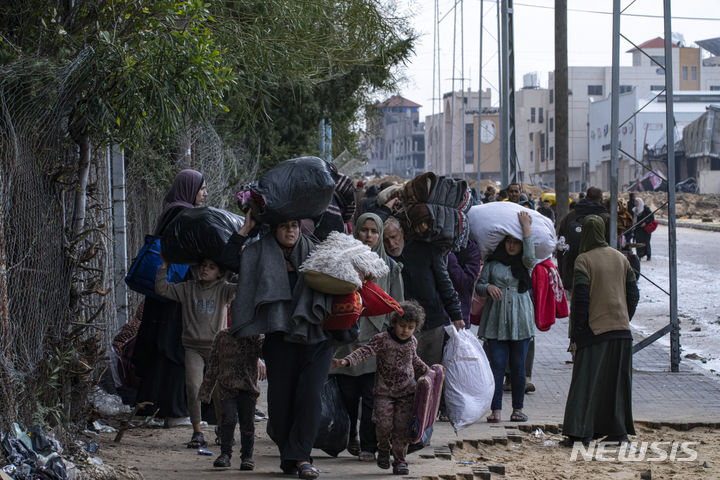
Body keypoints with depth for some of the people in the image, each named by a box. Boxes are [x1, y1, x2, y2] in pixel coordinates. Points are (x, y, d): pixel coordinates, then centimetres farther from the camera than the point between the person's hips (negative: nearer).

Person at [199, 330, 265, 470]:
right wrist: (206, 390, 10)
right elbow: (212, 364, 9)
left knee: (247, 422, 2)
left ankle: (247, 456, 18)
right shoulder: (222, 336, 4)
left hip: (248, 388, 1)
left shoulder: (256, 337, 3)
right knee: (229, 418, -14)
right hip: (227, 387, -1)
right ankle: (225, 454, -2)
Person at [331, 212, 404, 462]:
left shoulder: (390, 267, 9)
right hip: (347, 337, 0)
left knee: (371, 397, -5)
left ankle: (368, 447, 2)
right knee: (348, 395, 3)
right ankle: (350, 437, 23)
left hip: (376, 340, 0)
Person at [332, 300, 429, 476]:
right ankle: (384, 449, 19)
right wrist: (347, 361, -38)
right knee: (384, 424, -11)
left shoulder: (412, 342, 5)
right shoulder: (382, 339, -11)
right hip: (384, 391, -3)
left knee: (402, 426, -4)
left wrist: (427, 371, 26)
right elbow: (365, 351, -24)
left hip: (406, 391, 3)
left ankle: (400, 459, 10)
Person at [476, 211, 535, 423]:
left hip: (520, 320, 0)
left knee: (518, 366, 2)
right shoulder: (492, 262, 10)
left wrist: (526, 227, -12)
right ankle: (496, 410, -5)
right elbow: (478, 286, 9)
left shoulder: (524, 264, 8)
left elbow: (530, 257, -15)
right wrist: (488, 287, -14)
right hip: (496, 320, 0)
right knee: (497, 365, -5)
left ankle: (518, 408, 11)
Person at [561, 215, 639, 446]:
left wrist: (577, 331, -8)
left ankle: (580, 431, -7)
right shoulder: (621, 258, 7)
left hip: (595, 330, -5)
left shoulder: (584, 260, -9)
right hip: (621, 329, 5)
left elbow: (581, 298, -14)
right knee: (617, 381, 12)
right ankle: (618, 430, 14)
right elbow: (632, 293, 10)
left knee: (586, 381, -2)